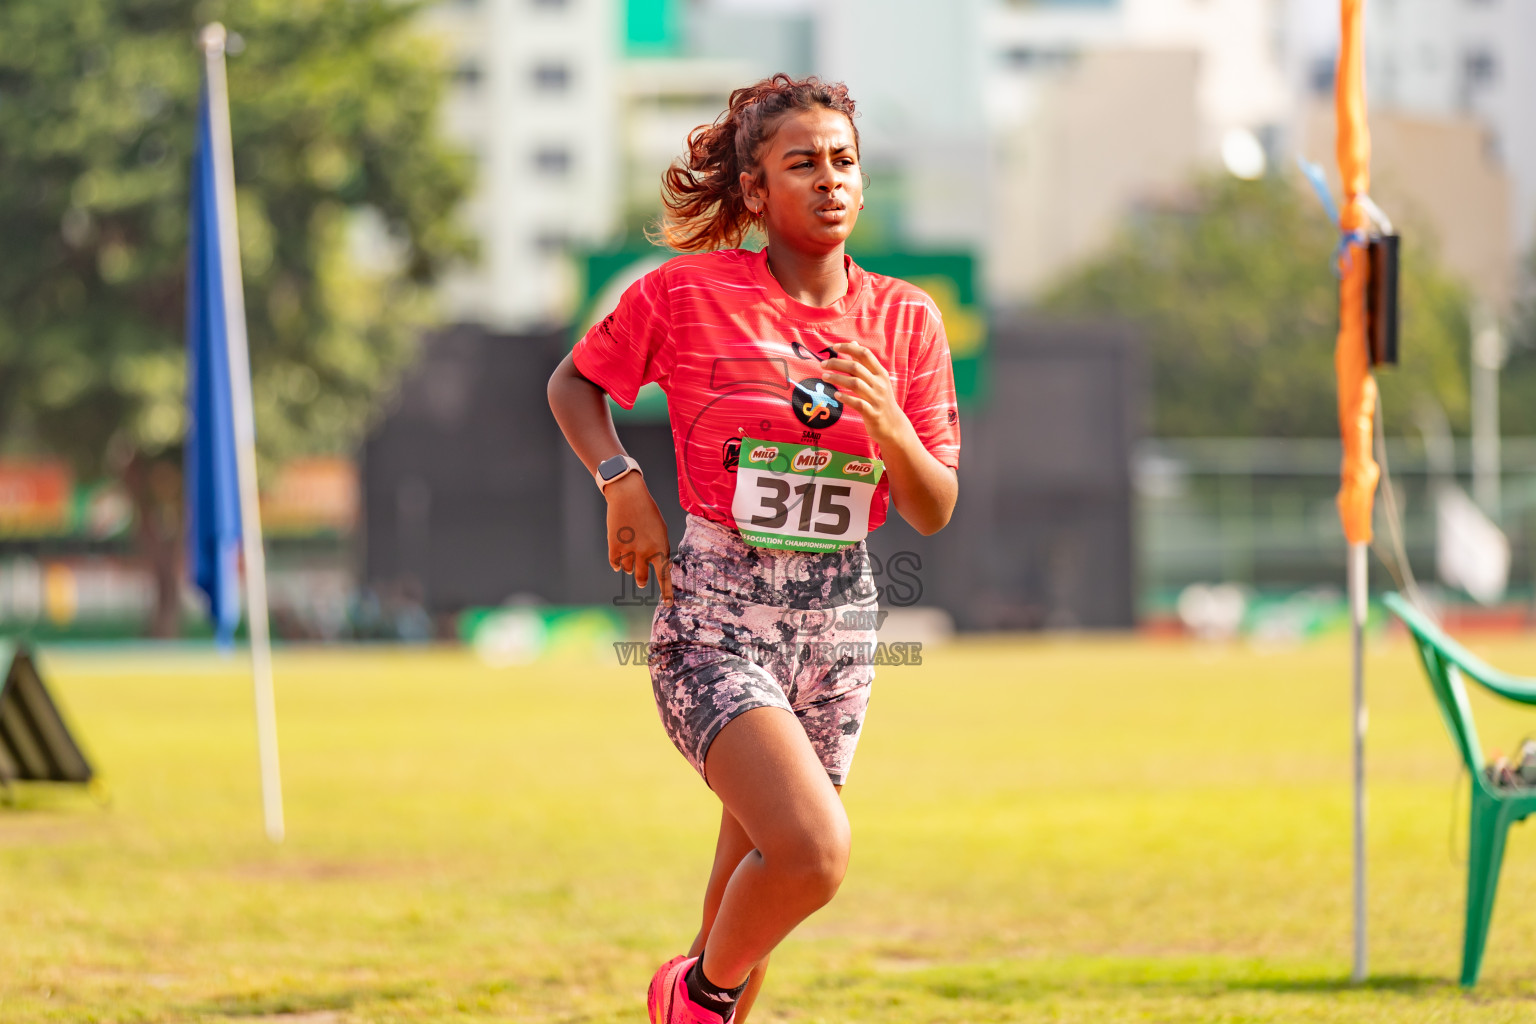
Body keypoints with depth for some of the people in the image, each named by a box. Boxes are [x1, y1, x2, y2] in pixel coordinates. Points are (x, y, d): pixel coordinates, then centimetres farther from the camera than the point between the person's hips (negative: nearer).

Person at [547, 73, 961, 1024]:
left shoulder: (905, 321, 4)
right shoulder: (686, 293, -5)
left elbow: (936, 511, 5)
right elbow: (574, 383, 10)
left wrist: (890, 430, -15)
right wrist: (623, 480, -7)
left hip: (838, 623, 4)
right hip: (714, 617, -4)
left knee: (752, 889, 11)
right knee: (817, 853, -23)